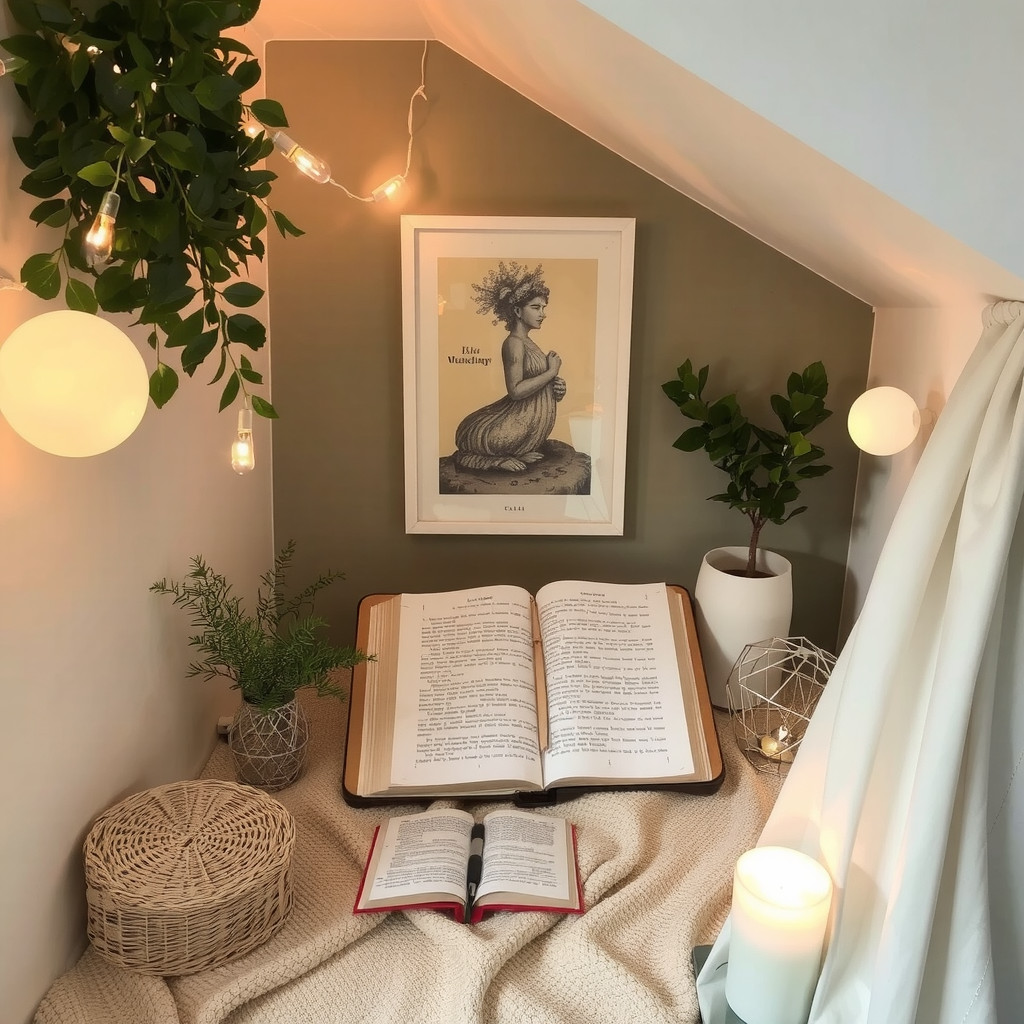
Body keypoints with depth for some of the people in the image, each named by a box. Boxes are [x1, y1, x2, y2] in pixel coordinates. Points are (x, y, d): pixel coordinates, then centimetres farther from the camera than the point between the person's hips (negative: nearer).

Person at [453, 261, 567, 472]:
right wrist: (551, 372, -18)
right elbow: (516, 390, -25)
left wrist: (557, 384, -2)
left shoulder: (526, 341, 10)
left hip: (528, 423, 9)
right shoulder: (514, 343, -18)